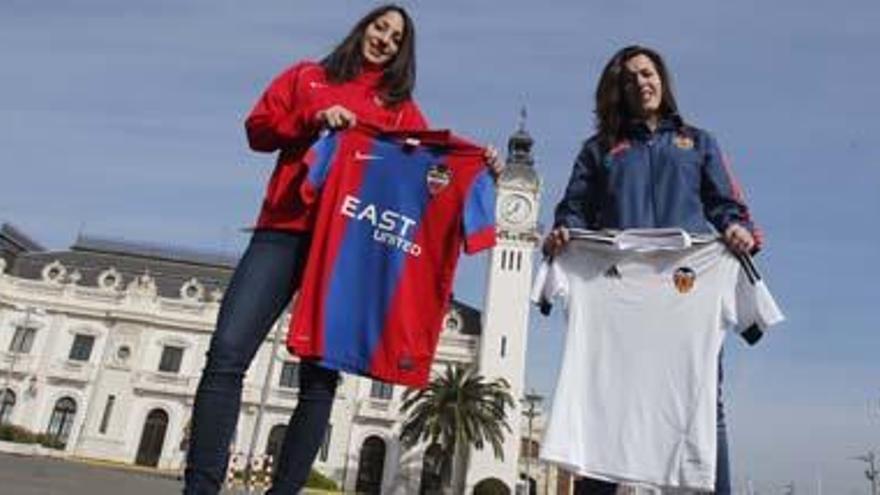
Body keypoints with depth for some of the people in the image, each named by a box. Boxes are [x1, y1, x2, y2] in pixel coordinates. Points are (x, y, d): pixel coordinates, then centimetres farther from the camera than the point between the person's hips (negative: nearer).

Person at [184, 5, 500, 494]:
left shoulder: (399, 106, 20)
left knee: (321, 374, -4)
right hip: (285, 229, 1)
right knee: (228, 353, -11)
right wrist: (313, 119, -5)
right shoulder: (308, 76, 22)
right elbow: (258, 128, 12)